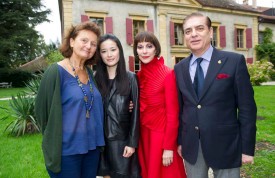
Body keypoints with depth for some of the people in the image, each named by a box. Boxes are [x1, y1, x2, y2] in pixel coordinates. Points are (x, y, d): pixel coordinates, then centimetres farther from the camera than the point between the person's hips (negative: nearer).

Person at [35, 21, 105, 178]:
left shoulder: (90, 73, 5)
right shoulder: (56, 72, -13)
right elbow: (44, 109, -10)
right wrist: (54, 142, -2)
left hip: (92, 146, 6)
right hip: (66, 149, -6)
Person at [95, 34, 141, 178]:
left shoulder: (130, 78, -4)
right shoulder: (96, 79, 2)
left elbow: (135, 111, -5)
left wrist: (132, 142, -9)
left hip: (123, 138, -2)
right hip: (102, 139, 2)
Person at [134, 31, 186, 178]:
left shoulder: (168, 74, -14)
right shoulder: (138, 76, 4)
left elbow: (172, 113, -15)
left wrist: (168, 147, -16)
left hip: (161, 134, -6)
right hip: (143, 135, 6)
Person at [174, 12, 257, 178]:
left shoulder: (234, 61, -7)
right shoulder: (180, 68, 4)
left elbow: (246, 107, -7)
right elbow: (180, 107, 8)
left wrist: (247, 148, -8)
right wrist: (179, 140, 8)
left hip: (225, 145, -3)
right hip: (191, 146, 3)